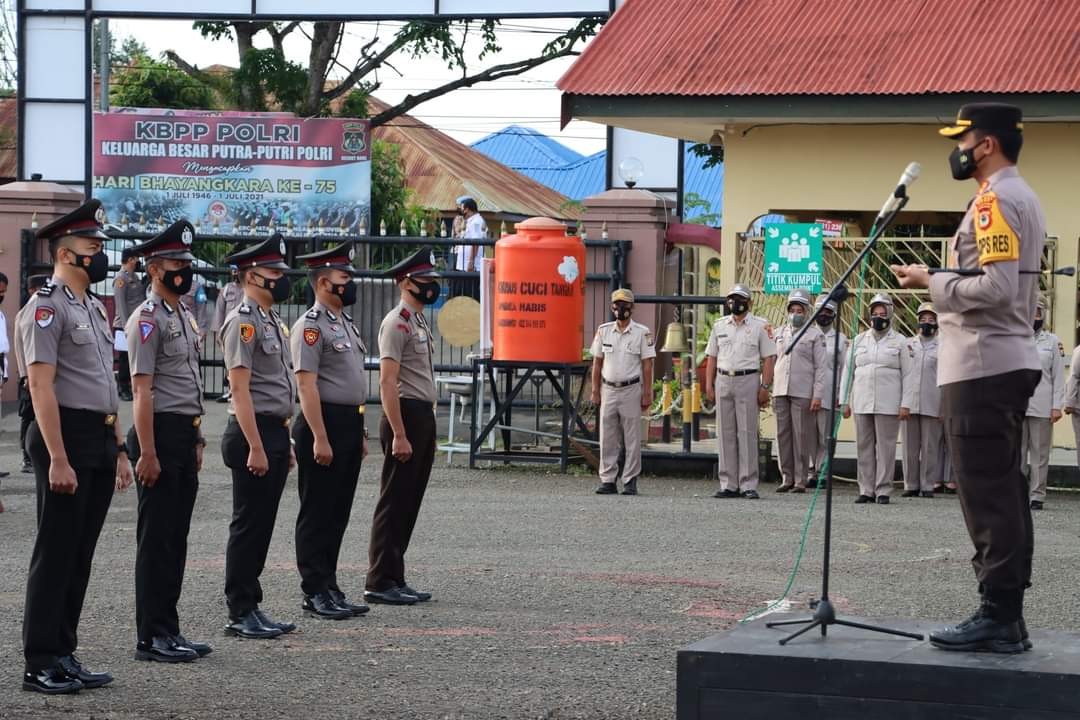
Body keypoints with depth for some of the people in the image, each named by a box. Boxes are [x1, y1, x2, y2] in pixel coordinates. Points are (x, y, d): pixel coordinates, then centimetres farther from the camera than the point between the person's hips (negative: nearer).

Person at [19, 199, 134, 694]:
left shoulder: (94, 309, 17)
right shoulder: (47, 308, -11)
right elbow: (41, 387, -17)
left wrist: (119, 450, 18)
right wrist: (58, 459, -22)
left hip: (100, 441, 9)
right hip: (65, 437, -9)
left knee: (80, 555, 11)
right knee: (55, 554, -4)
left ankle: (64, 656, 17)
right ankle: (40, 663, 1)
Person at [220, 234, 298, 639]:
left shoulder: (272, 322, 16)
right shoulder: (244, 321, -14)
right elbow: (240, 388, -19)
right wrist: (255, 447, -22)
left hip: (274, 434, 10)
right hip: (253, 434, -10)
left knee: (261, 526, 12)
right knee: (248, 526, -4)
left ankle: (252, 607, 18)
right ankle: (240, 614, 1)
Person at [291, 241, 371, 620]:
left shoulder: (346, 324, 16)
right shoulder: (311, 326, -12)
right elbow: (307, 386, -18)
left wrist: (359, 432, 19)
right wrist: (320, 438, -22)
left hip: (349, 424, 9)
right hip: (324, 422, -9)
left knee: (338, 514, 12)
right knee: (317, 514, -3)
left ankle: (330, 589, 18)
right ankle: (315, 592, 1)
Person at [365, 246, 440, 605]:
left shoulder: (420, 321, 18)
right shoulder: (397, 323, -13)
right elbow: (387, 382, -19)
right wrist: (399, 435, -23)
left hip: (424, 416, 10)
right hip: (405, 416, -10)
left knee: (410, 502, 12)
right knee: (394, 502, -6)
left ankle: (395, 579, 17)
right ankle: (380, 582, -3)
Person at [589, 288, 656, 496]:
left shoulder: (642, 333, 0)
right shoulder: (603, 331, 9)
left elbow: (647, 365, -2)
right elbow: (597, 362, 12)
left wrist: (647, 393, -8)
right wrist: (595, 391, 7)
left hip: (631, 390, -3)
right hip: (608, 390, 3)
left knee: (632, 438, -1)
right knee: (607, 439, 3)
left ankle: (630, 481, 3)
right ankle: (607, 480, 7)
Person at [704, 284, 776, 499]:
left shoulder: (760, 326, 2)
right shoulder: (719, 325, 14)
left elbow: (769, 358, -2)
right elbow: (712, 357, 15)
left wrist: (765, 387, -10)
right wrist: (709, 385, 6)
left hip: (748, 379, -4)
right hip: (723, 380, 4)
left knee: (747, 433, -5)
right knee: (725, 434, 4)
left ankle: (749, 485, -3)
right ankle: (728, 485, 8)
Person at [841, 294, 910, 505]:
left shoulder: (899, 341, 5)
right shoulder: (859, 340, 14)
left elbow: (907, 374, 2)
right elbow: (848, 371, 15)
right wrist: (845, 401, 8)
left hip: (888, 404, -3)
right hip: (862, 403, 3)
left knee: (885, 446, -4)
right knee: (864, 446, 3)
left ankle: (883, 490, 0)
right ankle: (866, 490, 8)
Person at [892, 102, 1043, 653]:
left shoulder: (995, 200, -13)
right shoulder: (1022, 197, 19)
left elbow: (997, 287, -23)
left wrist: (932, 283, -13)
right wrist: (942, 288, 17)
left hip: (982, 368, -11)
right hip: (1010, 361, 11)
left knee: (987, 495, -9)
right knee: (1005, 493, 11)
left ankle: (997, 617, -9)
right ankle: (1008, 618, 14)